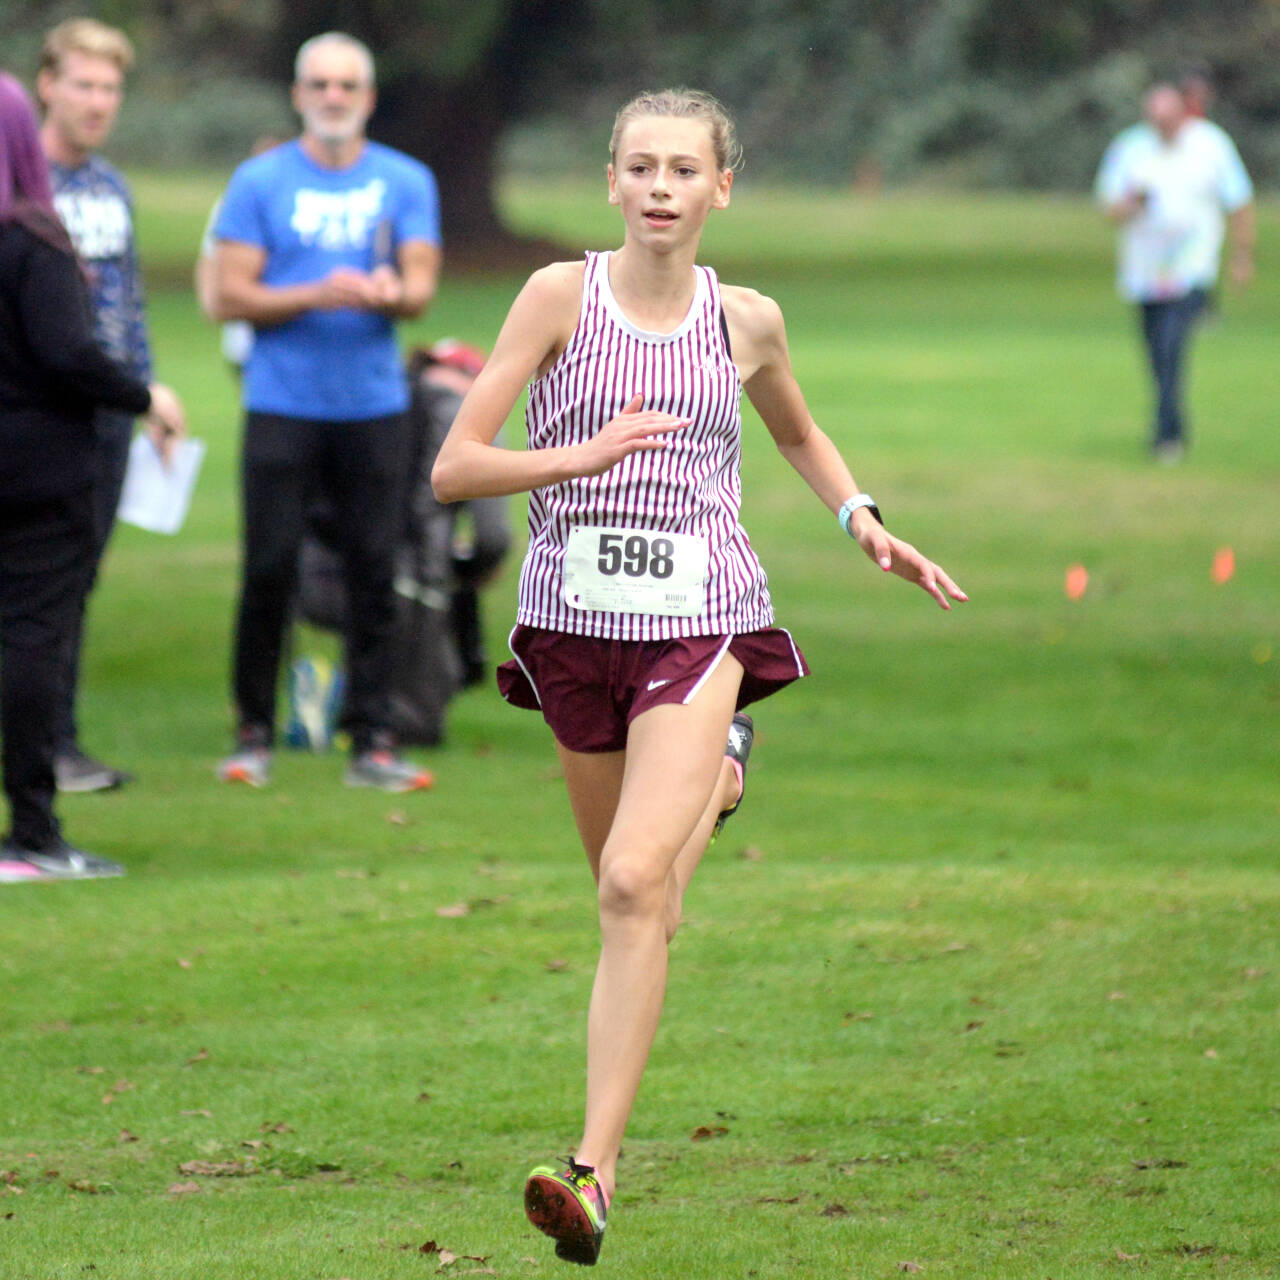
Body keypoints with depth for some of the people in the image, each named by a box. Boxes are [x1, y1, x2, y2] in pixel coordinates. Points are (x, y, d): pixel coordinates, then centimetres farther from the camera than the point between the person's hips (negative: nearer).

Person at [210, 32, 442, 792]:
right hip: (283, 406, -1)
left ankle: (374, 743, 3)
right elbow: (230, 295, -2)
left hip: (375, 407, 1)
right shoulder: (260, 182, 4)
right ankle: (254, 735, 8)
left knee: (374, 572, -1)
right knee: (270, 569, -3)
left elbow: (421, 286, 0)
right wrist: (317, 296, -16)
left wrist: (388, 294, -24)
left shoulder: (407, 182, 9)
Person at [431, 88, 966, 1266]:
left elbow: (801, 434, 26)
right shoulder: (561, 297, -3)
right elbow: (453, 469, -7)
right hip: (574, 623, 1)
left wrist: (864, 521, 10)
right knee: (639, 901, 15)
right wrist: (583, 456, -21)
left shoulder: (745, 323, 3)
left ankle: (595, 1169, -23)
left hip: (699, 625, -1)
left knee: (635, 886, -20)